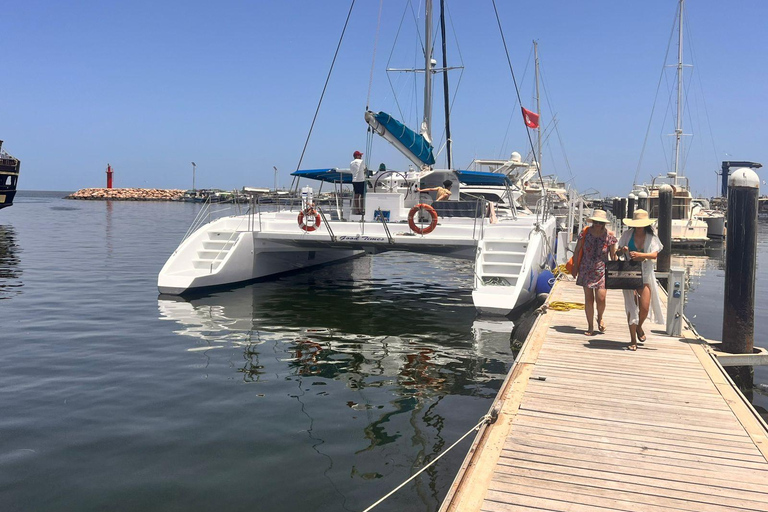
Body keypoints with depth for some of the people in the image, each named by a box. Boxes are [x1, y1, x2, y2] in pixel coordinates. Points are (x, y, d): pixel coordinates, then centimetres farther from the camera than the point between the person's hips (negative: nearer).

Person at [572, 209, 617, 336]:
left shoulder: (609, 236, -5)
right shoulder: (585, 233, -3)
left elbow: (613, 255, 2)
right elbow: (577, 251, 6)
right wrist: (575, 267, 6)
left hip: (602, 271, -1)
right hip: (586, 270, 1)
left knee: (601, 299, -10)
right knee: (588, 299, 2)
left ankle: (600, 318, 23)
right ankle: (590, 327, 15)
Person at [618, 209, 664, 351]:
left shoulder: (651, 237, 3)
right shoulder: (627, 234, 4)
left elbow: (654, 255, -8)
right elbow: (619, 250, 9)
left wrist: (640, 255, -24)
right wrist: (623, 250, -15)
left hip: (645, 274, 0)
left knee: (645, 307, -6)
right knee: (631, 306, -2)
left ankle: (639, 326, 29)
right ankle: (633, 340, 7)